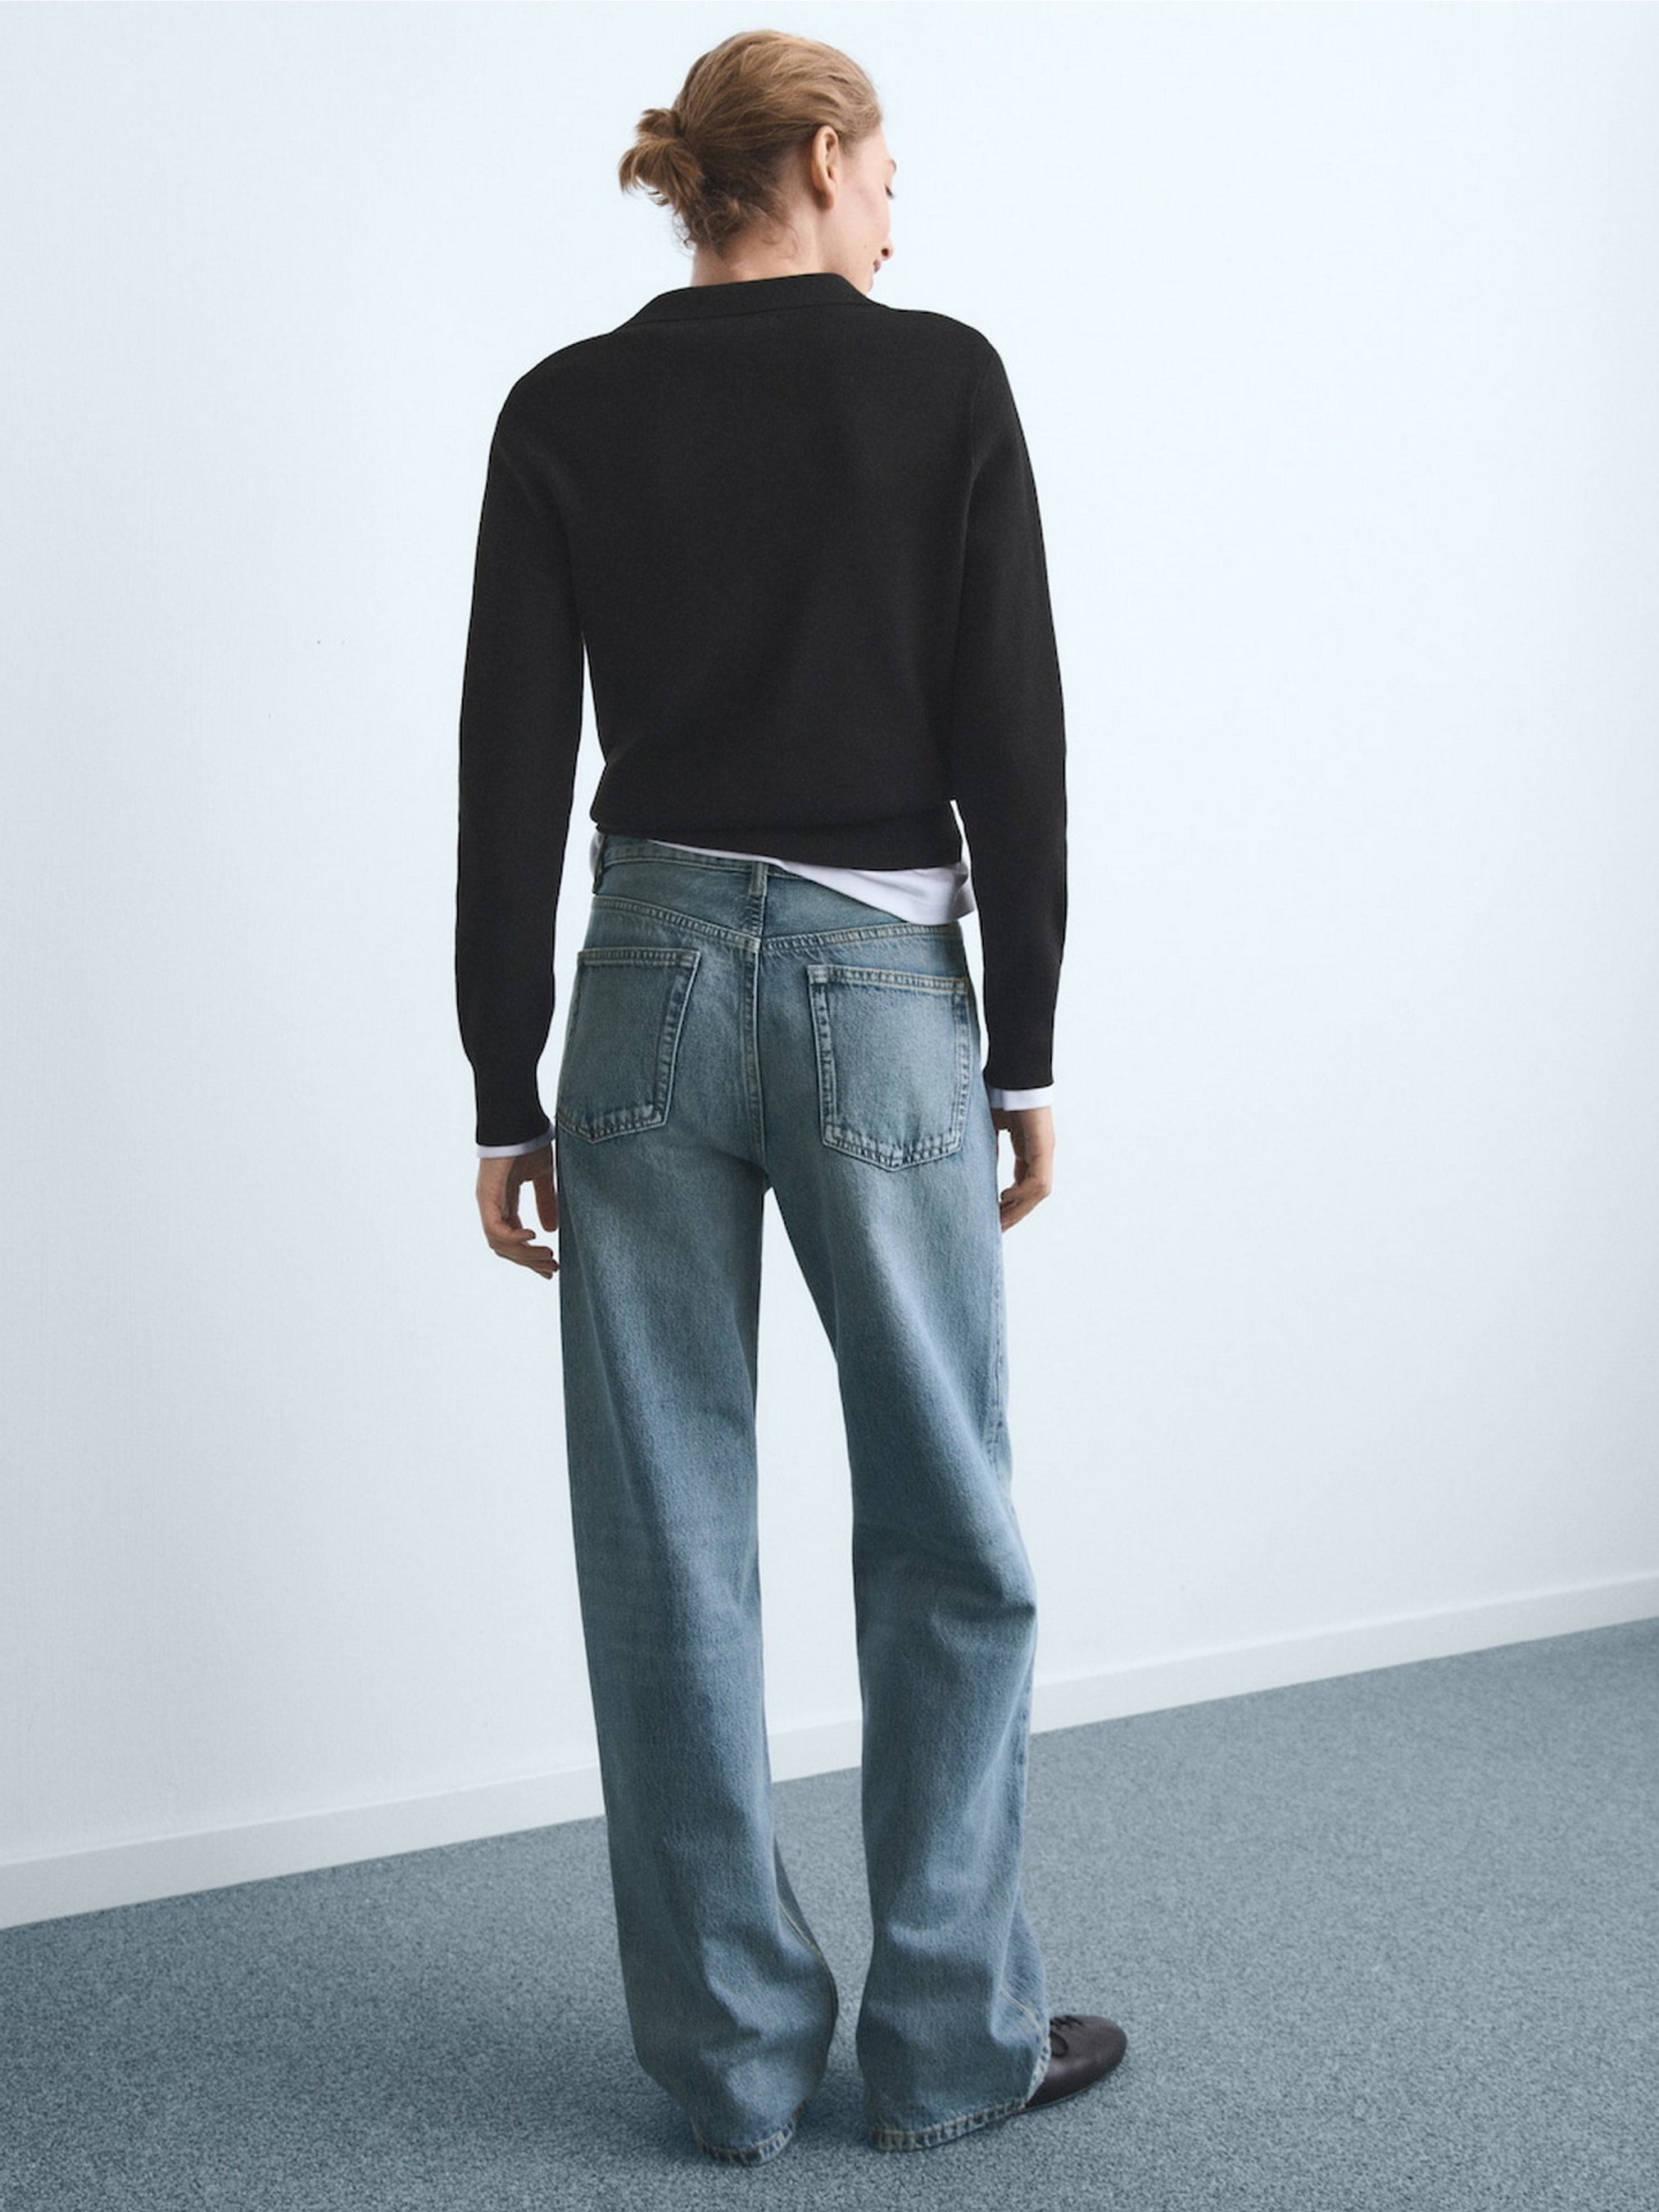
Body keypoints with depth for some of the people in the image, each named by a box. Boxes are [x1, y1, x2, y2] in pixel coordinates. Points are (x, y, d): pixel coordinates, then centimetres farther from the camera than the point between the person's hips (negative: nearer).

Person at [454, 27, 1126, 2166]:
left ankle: (733, 2050, 18)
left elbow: (510, 771, -2)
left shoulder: (565, 410, 2)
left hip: (654, 990, 2)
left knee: (669, 1547, 8)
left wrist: (504, 1092, 3)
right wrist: (1027, 1052, 1)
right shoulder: (942, 381, -3)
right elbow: (1011, 745, -6)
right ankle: (946, 2037, 20)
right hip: (884, 994, -2)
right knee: (947, 1532, 11)